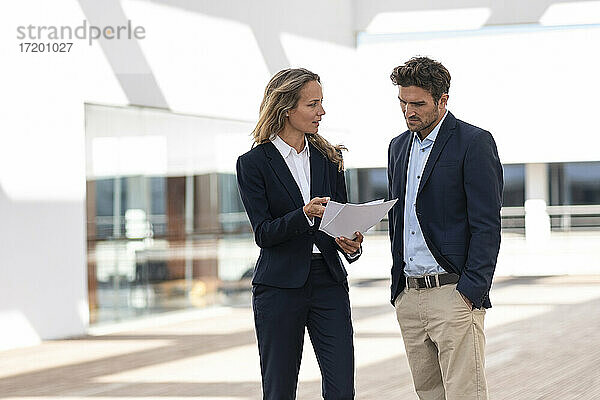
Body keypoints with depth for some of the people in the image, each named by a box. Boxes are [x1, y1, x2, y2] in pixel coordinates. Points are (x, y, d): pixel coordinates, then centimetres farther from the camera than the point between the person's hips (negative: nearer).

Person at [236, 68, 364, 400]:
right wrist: (304, 215, -25)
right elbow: (263, 233, -9)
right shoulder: (253, 163, -2)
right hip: (279, 285, -3)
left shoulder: (328, 158, 10)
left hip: (328, 282, 3)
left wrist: (351, 245, -9)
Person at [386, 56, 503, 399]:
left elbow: (486, 226, -11)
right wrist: (398, 287, 16)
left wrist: (471, 291, -16)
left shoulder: (475, 143, -7)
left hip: (455, 294, -7)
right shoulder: (399, 146, 16)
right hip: (408, 295, 7)